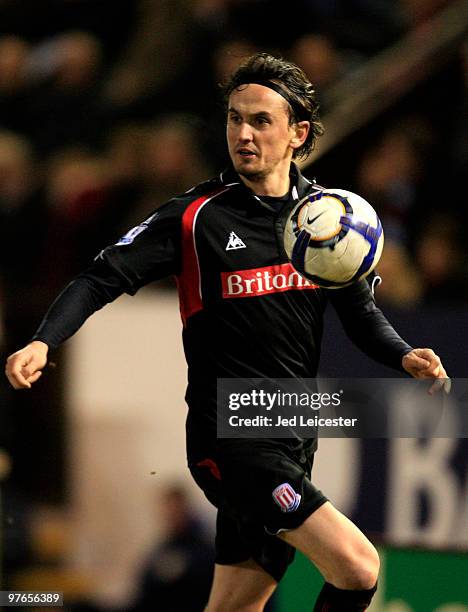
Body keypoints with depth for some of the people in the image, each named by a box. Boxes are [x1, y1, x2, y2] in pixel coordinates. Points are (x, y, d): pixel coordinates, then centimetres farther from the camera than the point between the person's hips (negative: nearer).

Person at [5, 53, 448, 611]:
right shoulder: (194, 217, -7)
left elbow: (361, 313, 15)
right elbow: (103, 278, -9)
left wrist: (404, 357, -5)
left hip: (294, 440, 6)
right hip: (230, 438, -6)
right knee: (357, 566, -20)